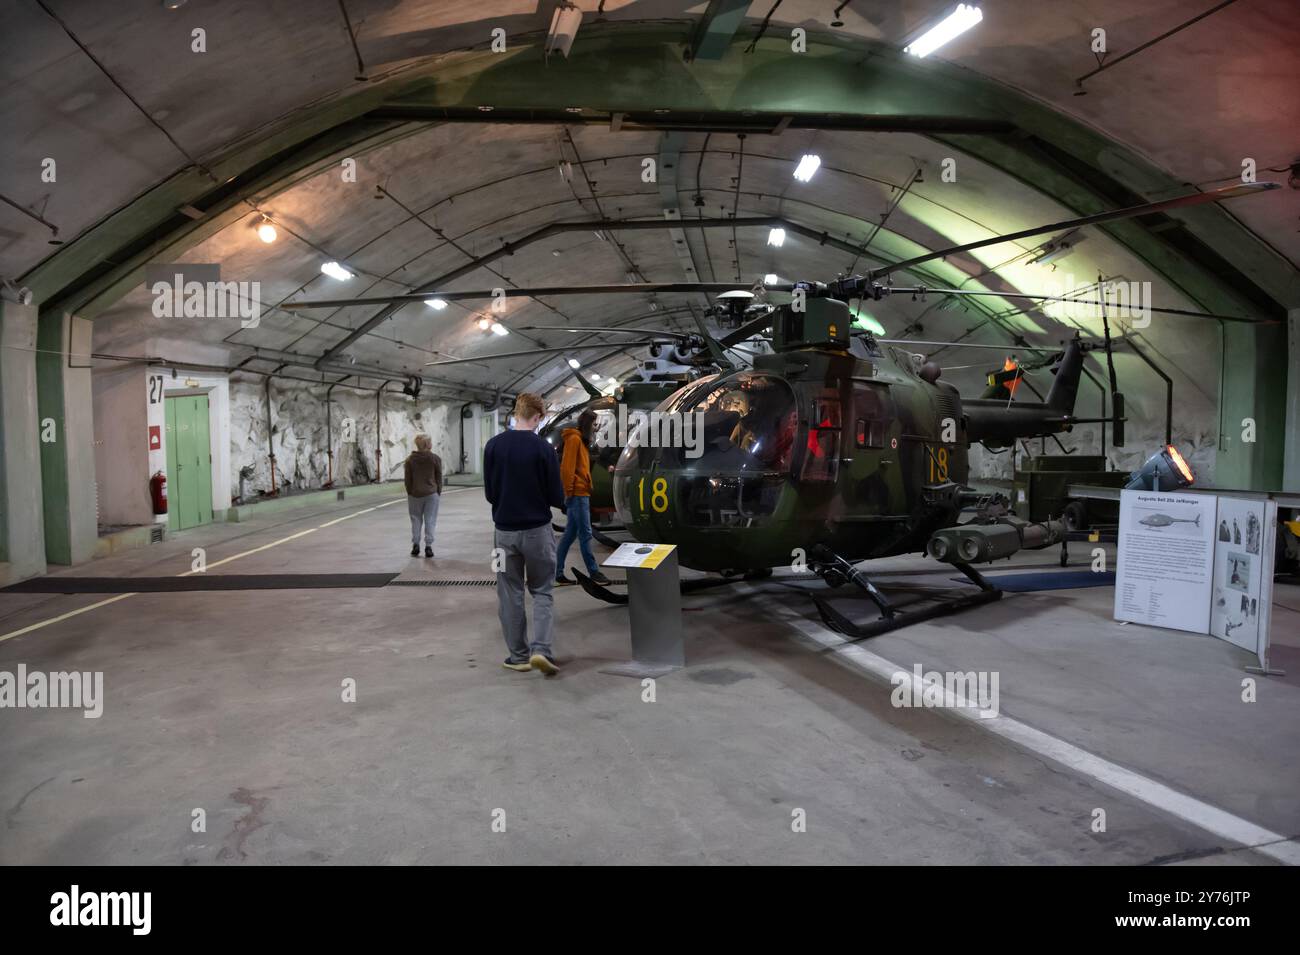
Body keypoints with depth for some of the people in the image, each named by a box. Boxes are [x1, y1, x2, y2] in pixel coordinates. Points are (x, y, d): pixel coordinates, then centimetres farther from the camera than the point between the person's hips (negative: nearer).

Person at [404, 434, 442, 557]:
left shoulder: (410, 460, -2)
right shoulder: (435, 459, -4)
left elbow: (408, 479, 1)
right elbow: (439, 478, -1)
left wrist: (409, 493, 10)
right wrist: (439, 492, 8)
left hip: (415, 494, 1)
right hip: (431, 494, -1)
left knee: (416, 520, 12)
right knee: (430, 520, 3)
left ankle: (415, 544, 8)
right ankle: (428, 546, -1)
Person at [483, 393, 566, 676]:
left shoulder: (493, 446, -4)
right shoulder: (544, 448, -12)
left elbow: (489, 493, 1)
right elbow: (557, 497, -8)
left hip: (505, 529, 2)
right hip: (537, 529, -2)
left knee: (510, 594, 12)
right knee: (542, 591, 11)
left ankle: (519, 655, 17)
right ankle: (541, 649, -4)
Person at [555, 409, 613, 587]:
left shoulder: (581, 440, 20)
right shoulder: (574, 439, -10)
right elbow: (566, 468, -17)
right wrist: (569, 493, -18)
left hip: (582, 494, 10)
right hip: (577, 494, -10)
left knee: (570, 534, 10)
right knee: (585, 534, -4)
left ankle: (558, 573, 13)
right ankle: (593, 571, 1)